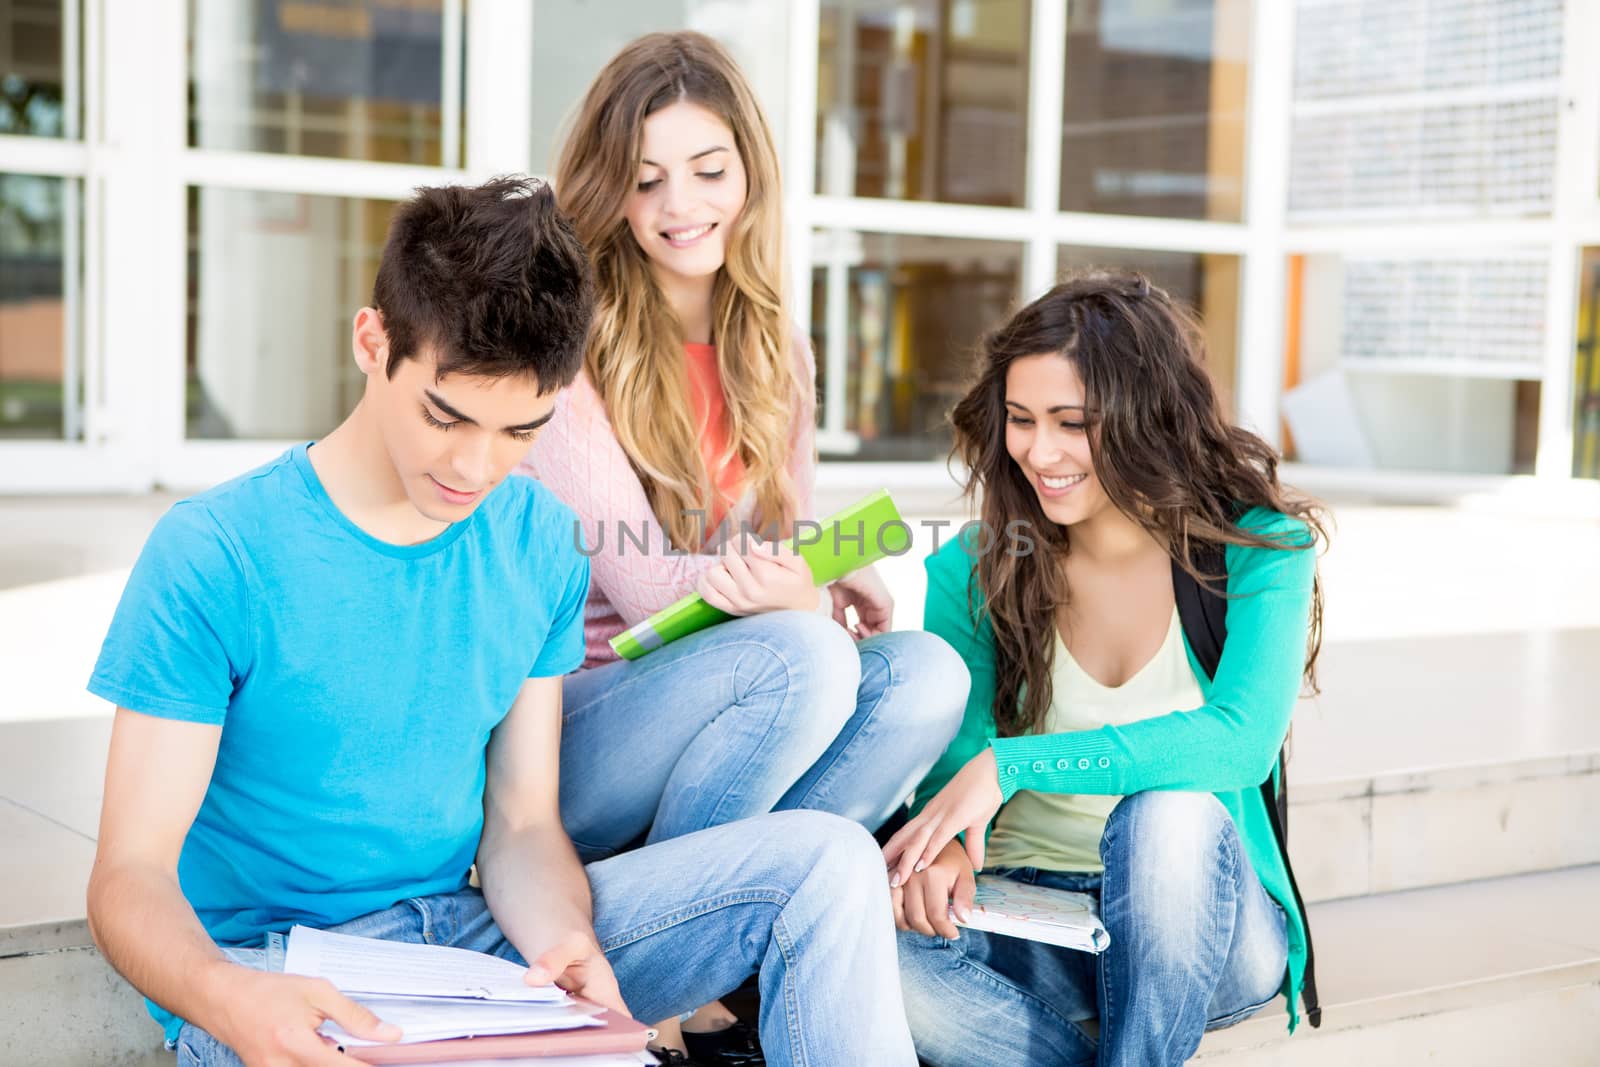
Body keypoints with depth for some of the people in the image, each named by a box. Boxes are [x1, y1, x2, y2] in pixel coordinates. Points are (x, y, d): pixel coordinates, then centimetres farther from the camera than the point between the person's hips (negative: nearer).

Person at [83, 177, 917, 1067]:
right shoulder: (212, 556, -13)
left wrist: (563, 941, -20)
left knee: (825, 859, -8)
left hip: (471, 930, 7)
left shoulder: (542, 545, 4)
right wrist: (227, 995, -38)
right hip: (265, 974, -6)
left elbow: (521, 821, 5)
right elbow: (133, 871, -14)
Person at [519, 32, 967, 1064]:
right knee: (800, 657, -32)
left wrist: (837, 584, -13)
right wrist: (777, 599, -31)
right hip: (565, 725, -5)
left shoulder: (777, 354, 11)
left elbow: (788, 559, 11)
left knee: (926, 670, -20)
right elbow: (633, 581, -15)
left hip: (717, 733, 5)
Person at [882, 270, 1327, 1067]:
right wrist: (941, 843, -27)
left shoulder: (1259, 547, -7)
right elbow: (953, 756, -2)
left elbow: (1240, 742, -22)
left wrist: (1011, 764, -30)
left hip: (1202, 927, -2)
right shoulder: (973, 570, 0)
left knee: (1173, 812, -37)